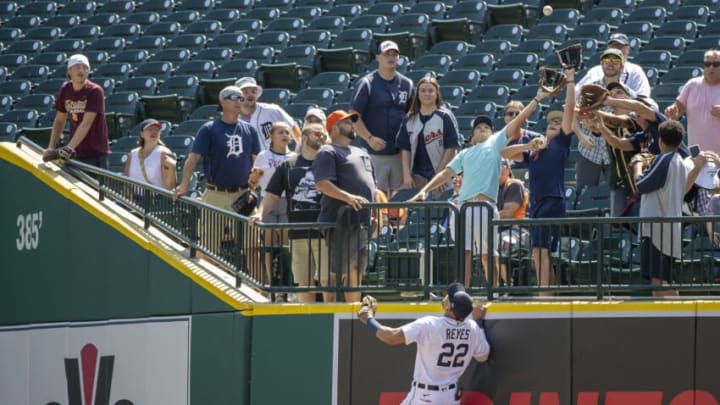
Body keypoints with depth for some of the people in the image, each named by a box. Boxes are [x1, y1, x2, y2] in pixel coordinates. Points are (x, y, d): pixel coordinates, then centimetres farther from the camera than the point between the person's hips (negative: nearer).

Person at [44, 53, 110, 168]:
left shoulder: (95, 91, -12)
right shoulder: (65, 90, 6)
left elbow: (86, 123, -20)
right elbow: (59, 121, 14)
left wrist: (70, 147, -29)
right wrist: (51, 147, 4)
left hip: (97, 152, -5)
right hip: (76, 153, 5)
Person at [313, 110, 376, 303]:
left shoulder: (361, 153, 24)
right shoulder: (328, 152, -4)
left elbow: (370, 184, 29)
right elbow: (322, 183, -18)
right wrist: (348, 197, -29)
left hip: (362, 221, 8)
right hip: (341, 221, -8)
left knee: (356, 272, 9)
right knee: (337, 271, -10)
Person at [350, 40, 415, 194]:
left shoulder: (406, 84, 10)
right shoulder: (367, 83, -4)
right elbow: (354, 115, -7)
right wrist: (369, 138, -19)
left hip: (399, 151, 4)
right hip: (374, 151, -4)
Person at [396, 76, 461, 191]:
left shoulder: (445, 117, -3)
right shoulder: (410, 119, 10)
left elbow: (451, 148, -6)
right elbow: (405, 149, 9)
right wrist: (406, 175, -3)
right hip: (417, 175, 3)